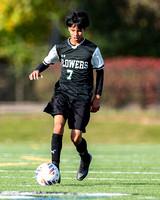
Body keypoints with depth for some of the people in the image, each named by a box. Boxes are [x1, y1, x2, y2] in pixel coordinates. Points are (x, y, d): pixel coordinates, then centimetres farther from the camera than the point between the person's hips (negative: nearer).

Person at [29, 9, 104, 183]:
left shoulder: (92, 50, -1)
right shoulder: (60, 48, 5)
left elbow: (100, 72, 8)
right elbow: (46, 62, 18)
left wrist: (97, 97, 4)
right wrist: (37, 70, -6)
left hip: (82, 96, -2)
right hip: (63, 91, 2)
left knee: (76, 137, -6)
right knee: (58, 123, -25)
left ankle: (85, 158, 30)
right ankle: (54, 167, -25)